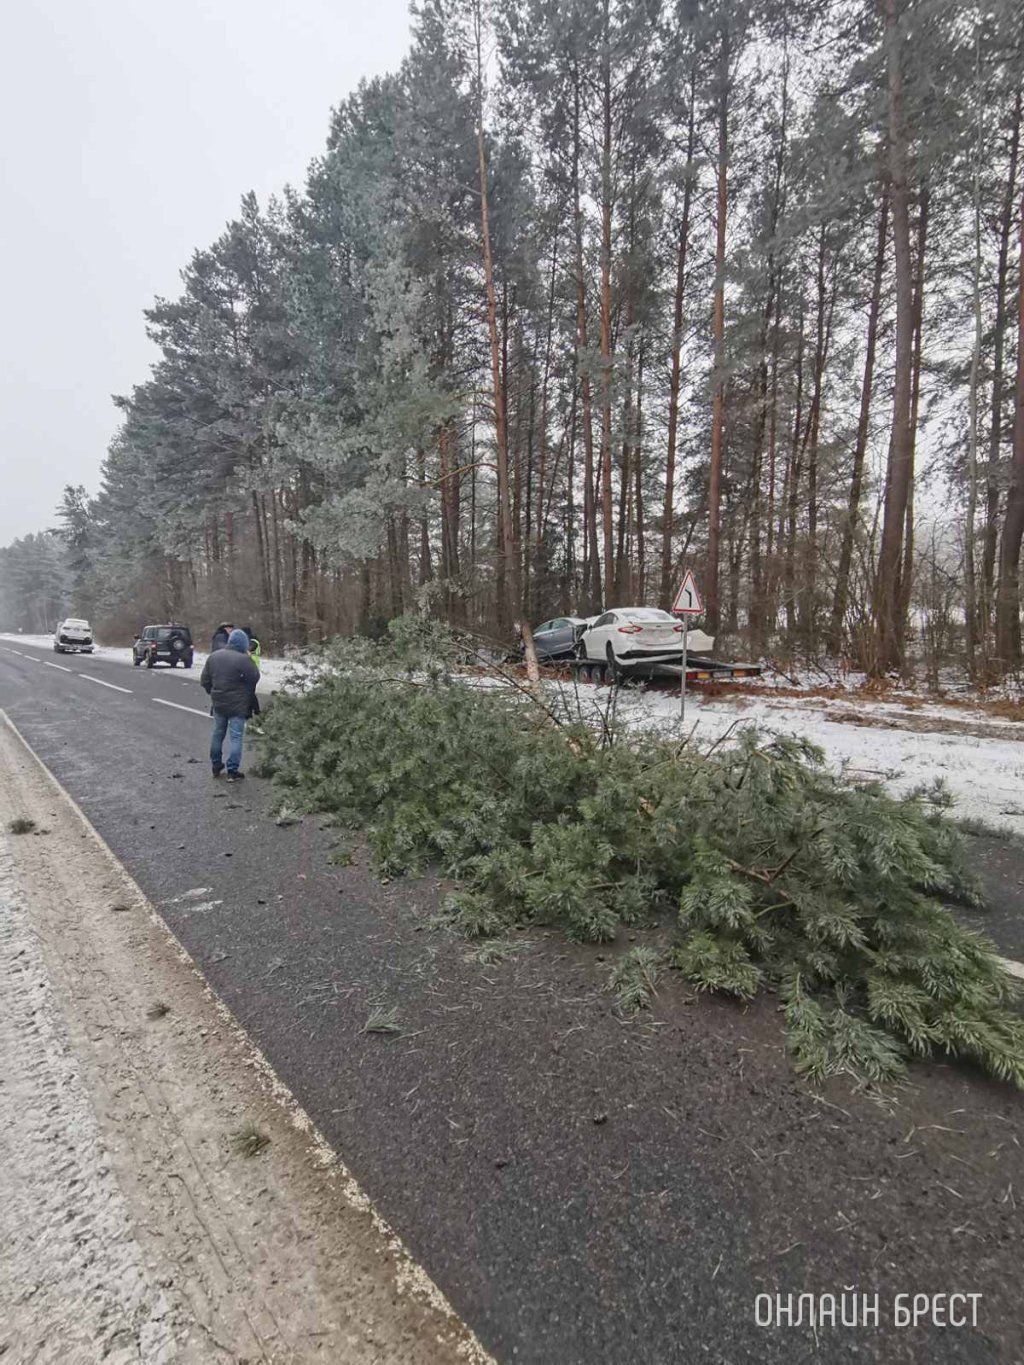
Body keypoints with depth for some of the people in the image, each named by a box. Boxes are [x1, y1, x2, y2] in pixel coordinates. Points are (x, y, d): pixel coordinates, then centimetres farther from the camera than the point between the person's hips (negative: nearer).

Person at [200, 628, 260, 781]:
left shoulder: (214, 656, 3)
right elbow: (255, 677, -10)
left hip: (218, 703, 6)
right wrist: (249, 658, -2)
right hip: (237, 705, -6)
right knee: (235, 737, 0)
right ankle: (233, 771, 0)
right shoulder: (243, 659, -19)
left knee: (217, 734, 19)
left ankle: (216, 766, 29)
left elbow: (205, 680, 7)